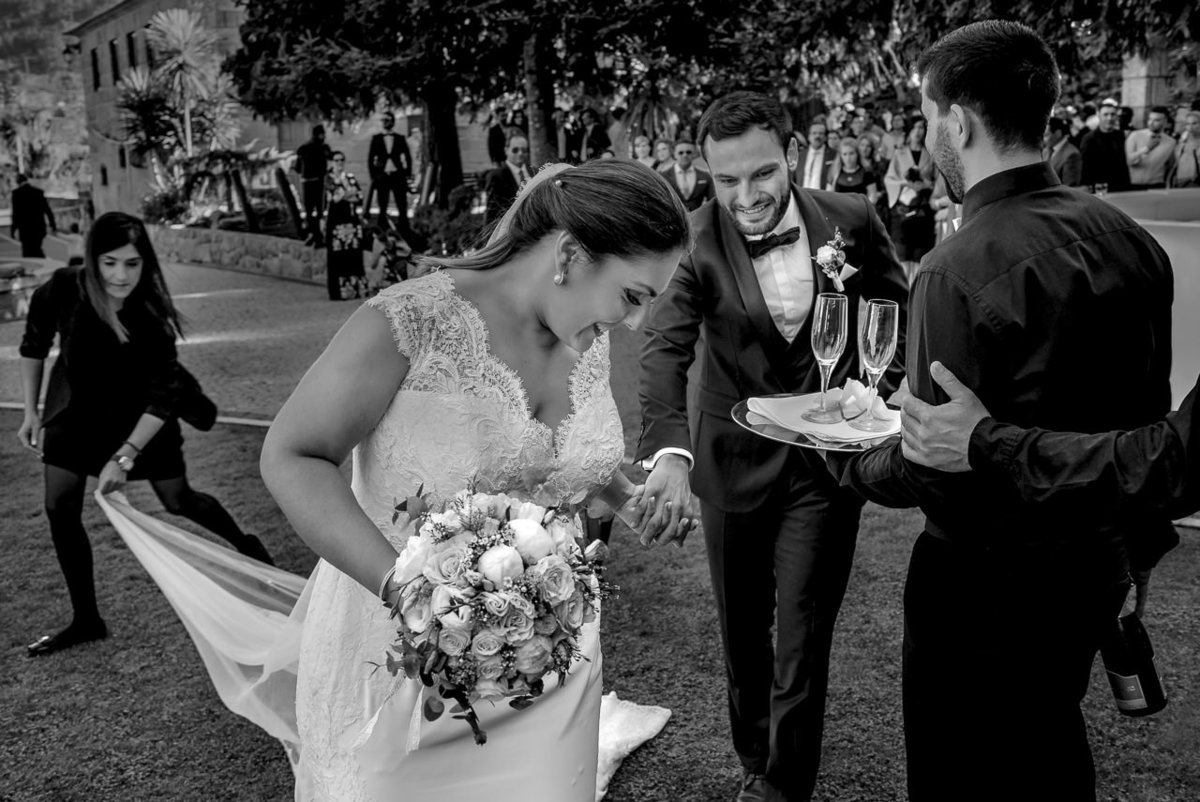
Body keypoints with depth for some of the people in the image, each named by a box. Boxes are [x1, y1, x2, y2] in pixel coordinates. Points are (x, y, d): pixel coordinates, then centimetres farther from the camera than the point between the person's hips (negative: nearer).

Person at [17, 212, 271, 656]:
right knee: (59, 508, -1)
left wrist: (124, 457, -31)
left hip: (138, 413, -2)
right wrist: (31, 412, -2)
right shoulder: (62, 291, -23)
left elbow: (163, 397, -25)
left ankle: (247, 546, 33)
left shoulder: (151, 313, -28)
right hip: (75, 408, 3)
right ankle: (86, 620, 13)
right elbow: (34, 345, -2)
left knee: (177, 499, 5)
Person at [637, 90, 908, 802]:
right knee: (743, 633, 18)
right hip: (735, 463, 1)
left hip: (827, 460, -1)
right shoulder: (697, 238, -14)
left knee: (802, 641, 2)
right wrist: (668, 451, -41)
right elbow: (666, 348, -25)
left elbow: (899, 316, 5)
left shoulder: (852, 221, -9)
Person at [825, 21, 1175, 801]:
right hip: (1098, 561, 7)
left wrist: (850, 462, -3)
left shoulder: (959, 270, -25)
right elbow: (1150, 417, 6)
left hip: (990, 581, -7)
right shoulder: (1132, 239, -3)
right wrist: (1137, 536, 19)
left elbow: (933, 468, -22)